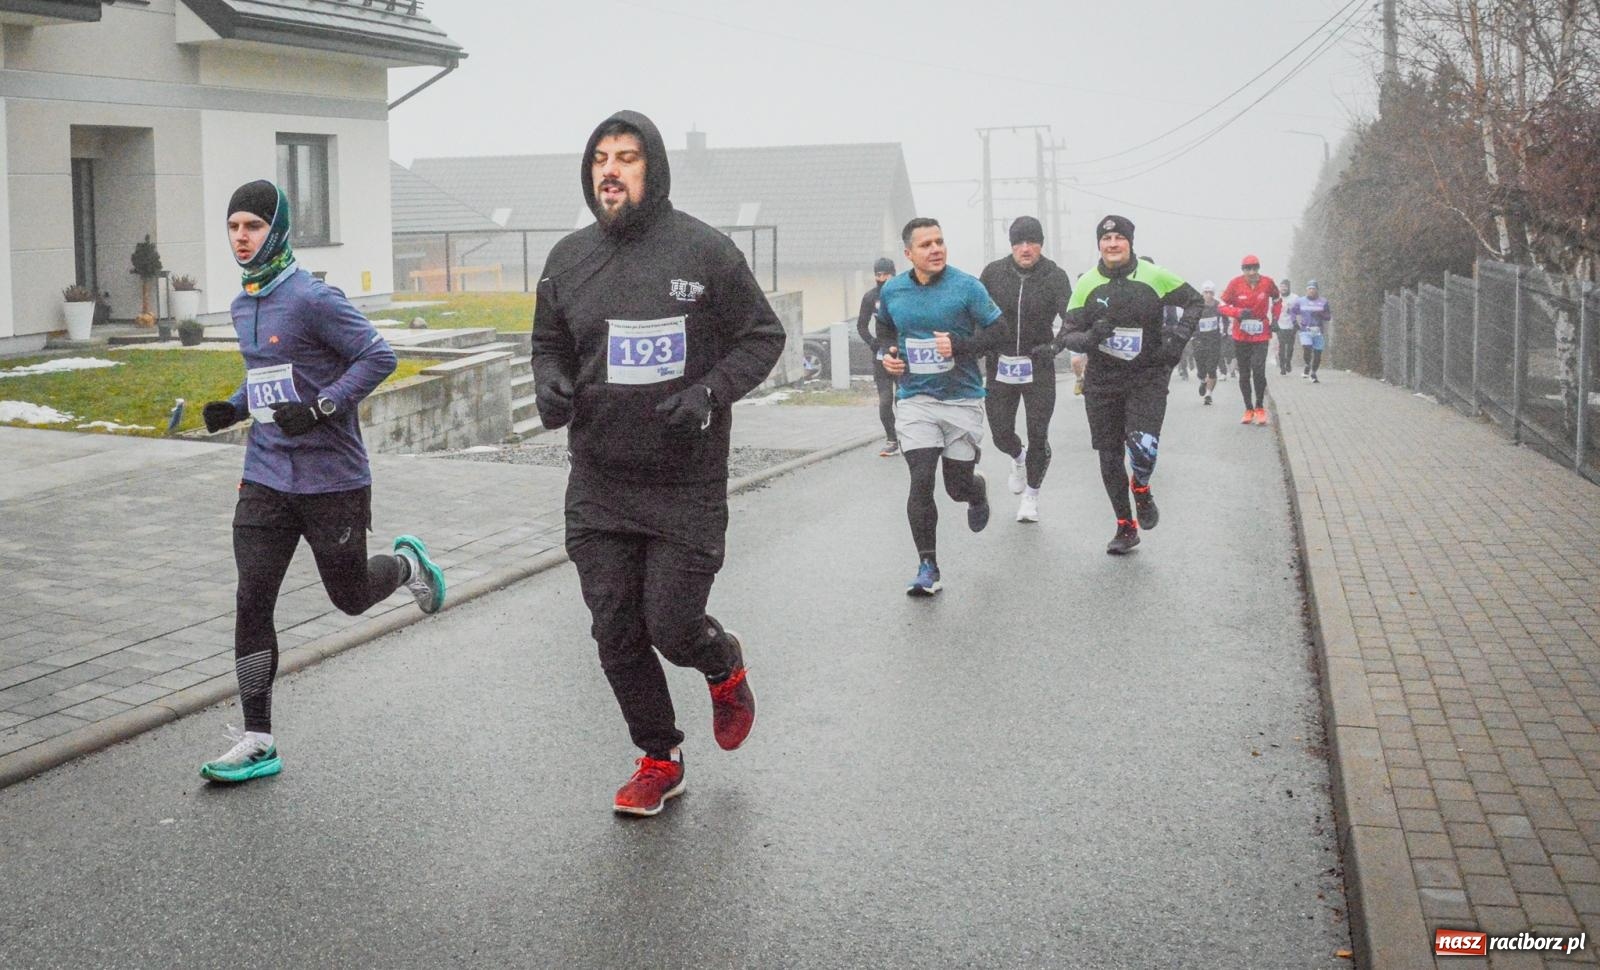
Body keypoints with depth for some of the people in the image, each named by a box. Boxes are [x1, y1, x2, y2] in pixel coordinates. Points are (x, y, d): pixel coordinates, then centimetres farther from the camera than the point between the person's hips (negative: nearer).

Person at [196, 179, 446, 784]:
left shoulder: (311, 299, -14)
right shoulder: (243, 306, 11)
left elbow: (379, 356, -16)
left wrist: (320, 408, -23)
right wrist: (235, 407, 7)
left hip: (331, 479, -6)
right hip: (265, 479, 6)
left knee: (349, 596, 9)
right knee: (252, 603, -1)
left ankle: (406, 563, 44)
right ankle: (257, 742, 5)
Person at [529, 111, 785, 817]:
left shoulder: (703, 250, -7)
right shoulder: (569, 258, 5)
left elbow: (762, 336, -1)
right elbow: (549, 343, 18)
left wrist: (710, 393, -16)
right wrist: (550, 383, -5)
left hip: (687, 483, -4)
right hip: (598, 486, 4)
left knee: (670, 627, -3)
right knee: (617, 637, 7)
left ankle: (725, 666, 34)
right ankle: (659, 760, 27)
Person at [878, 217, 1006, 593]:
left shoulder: (966, 287, -9)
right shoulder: (892, 291, 2)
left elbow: (999, 334, -6)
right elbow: (884, 331, 22)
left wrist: (959, 345, -21)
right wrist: (887, 355, 1)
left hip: (962, 397, -1)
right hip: (915, 398, 1)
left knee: (957, 486, 7)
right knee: (921, 482, -11)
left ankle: (978, 491, 46)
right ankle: (928, 568, -3)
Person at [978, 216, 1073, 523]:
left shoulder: (1055, 276, -8)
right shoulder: (994, 273, -3)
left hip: (1039, 365, -2)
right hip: (1000, 364, 2)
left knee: (1038, 435, 0)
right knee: (1001, 433, 7)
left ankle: (1031, 494, 22)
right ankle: (1018, 458, 43)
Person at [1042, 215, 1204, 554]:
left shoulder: (1155, 277, -4)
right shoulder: (1087, 284, -1)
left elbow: (1194, 301, 10)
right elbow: (1066, 335, -1)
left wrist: (1179, 336, -5)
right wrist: (1090, 338, -22)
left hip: (1147, 377, -2)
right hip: (1102, 381, 2)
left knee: (1143, 446, -22)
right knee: (1109, 456, 6)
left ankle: (1141, 490, 14)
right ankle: (1125, 528, 23)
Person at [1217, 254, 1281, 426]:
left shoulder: (1267, 283, -5)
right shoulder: (1235, 283, -9)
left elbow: (1277, 301, 15)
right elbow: (1222, 305, -5)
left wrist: (1275, 319, 3)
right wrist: (1238, 312, -21)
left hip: (1261, 335, -1)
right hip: (1241, 336, 1)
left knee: (1258, 370, -15)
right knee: (1244, 374, 9)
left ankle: (1260, 408, 1)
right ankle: (1248, 409, 21)